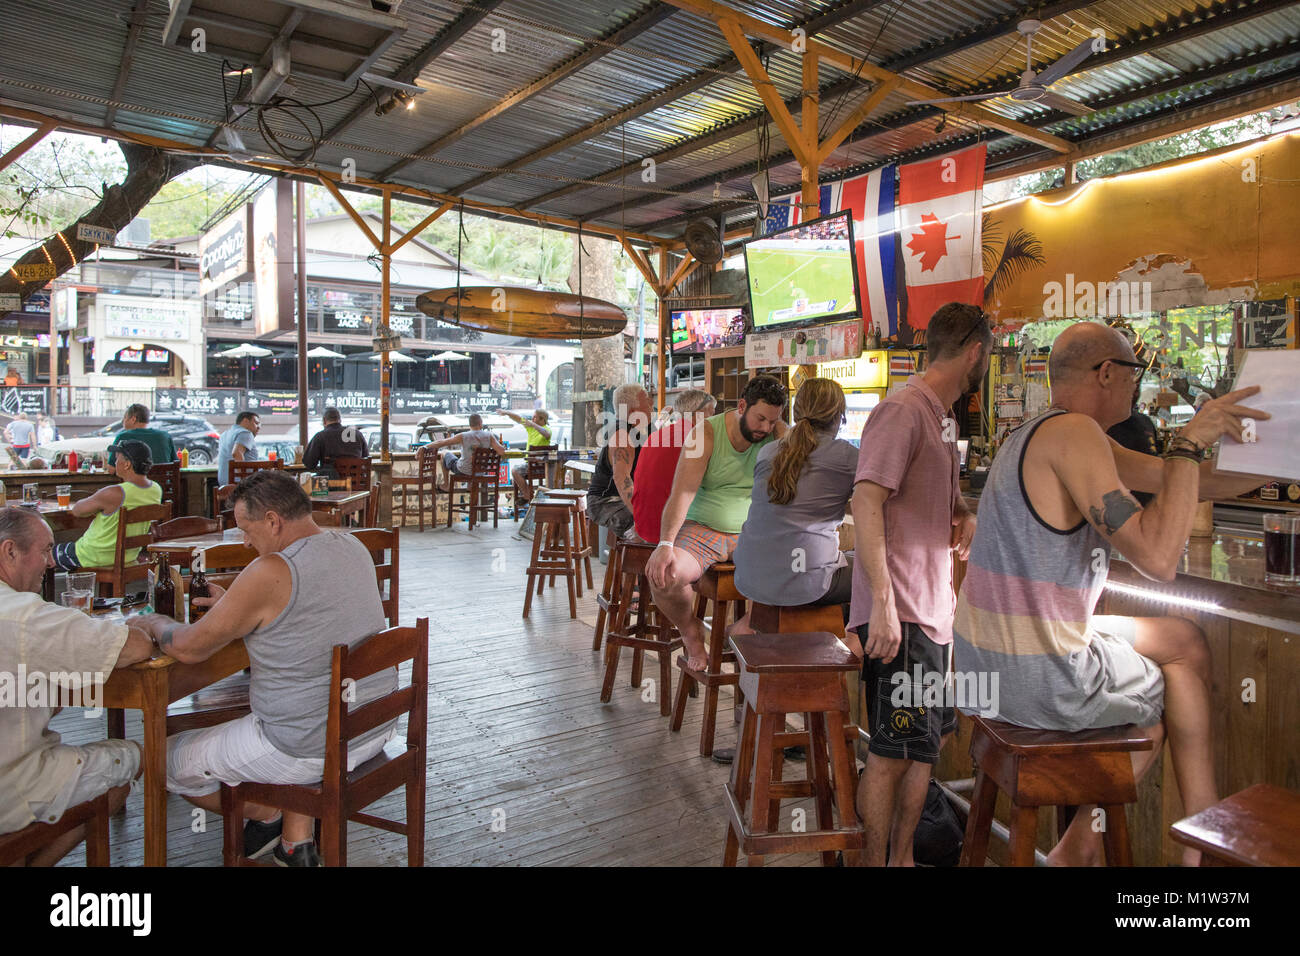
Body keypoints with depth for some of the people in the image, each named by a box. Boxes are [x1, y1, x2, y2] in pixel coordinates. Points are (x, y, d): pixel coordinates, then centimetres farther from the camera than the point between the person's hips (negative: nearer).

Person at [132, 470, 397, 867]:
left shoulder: (270, 573, -21)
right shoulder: (353, 548, 3)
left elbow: (189, 649, -10)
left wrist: (154, 622, 10)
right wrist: (232, 604, 17)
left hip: (308, 750, -7)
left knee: (167, 761, 13)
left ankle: (265, 816, 27)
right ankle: (297, 839, 31)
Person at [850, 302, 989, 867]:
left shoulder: (942, 417, 18)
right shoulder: (903, 410, -12)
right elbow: (866, 501, -22)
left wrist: (964, 515, 12)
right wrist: (882, 601, -26)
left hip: (933, 609, 10)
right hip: (899, 614, -10)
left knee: (932, 740, 17)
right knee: (894, 752, -2)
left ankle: (902, 855, 32)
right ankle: (874, 859, 15)